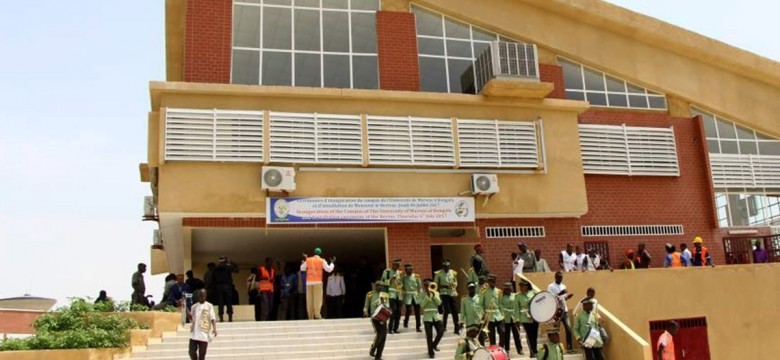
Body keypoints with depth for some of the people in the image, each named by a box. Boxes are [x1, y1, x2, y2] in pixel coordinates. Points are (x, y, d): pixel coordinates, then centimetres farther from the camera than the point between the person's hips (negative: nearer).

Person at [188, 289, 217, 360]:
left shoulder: (209, 306, 1)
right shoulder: (194, 306, 14)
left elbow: (213, 318, -5)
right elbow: (192, 318, 20)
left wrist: (214, 328, -20)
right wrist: (189, 315, -2)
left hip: (204, 334, -4)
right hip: (194, 334, 4)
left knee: (202, 354, -1)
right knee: (192, 352, -1)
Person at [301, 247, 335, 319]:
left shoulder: (308, 260, 10)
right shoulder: (322, 261, 2)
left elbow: (302, 268, 20)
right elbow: (329, 269, 0)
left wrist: (304, 260, 31)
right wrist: (332, 262, 15)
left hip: (309, 282, 3)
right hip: (317, 282, -3)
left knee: (309, 299, 4)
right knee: (317, 299, -6)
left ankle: (310, 316, 3)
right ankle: (317, 315, -16)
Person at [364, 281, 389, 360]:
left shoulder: (384, 295, 11)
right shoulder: (370, 294, 2)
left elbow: (387, 306, 9)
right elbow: (366, 305, 2)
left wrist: (383, 302, -11)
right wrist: (365, 312, -15)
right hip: (374, 317, -4)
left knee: (384, 335, -1)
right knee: (379, 333, -18)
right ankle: (372, 350, 6)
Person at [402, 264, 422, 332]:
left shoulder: (416, 276, 4)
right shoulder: (403, 277, 3)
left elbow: (420, 286, 5)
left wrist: (420, 294, -3)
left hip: (416, 296, 2)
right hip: (408, 296, -2)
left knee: (417, 312, 3)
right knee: (409, 310, -12)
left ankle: (418, 327, 12)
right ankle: (405, 322, 18)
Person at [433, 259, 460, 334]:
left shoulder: (453, 273, 7)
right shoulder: (438, 274, -4)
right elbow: (436, 284, -3)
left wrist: (454, 284, -6)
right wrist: (443, 286, -17)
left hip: (452, 293, 4)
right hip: (444, 293, -4)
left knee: (455, 311, 3)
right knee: (447, 310, -10)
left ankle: (457, 328, 12)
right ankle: (444, 326, 9)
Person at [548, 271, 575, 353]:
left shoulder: (563, 286, 15)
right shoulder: (551, 287, -5)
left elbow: (565, 298, 19)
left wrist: (569, 295, -2)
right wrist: (559, 294, -24)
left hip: (564, 310, 6)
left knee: (568, 328, -1)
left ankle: (569, 347, 5)